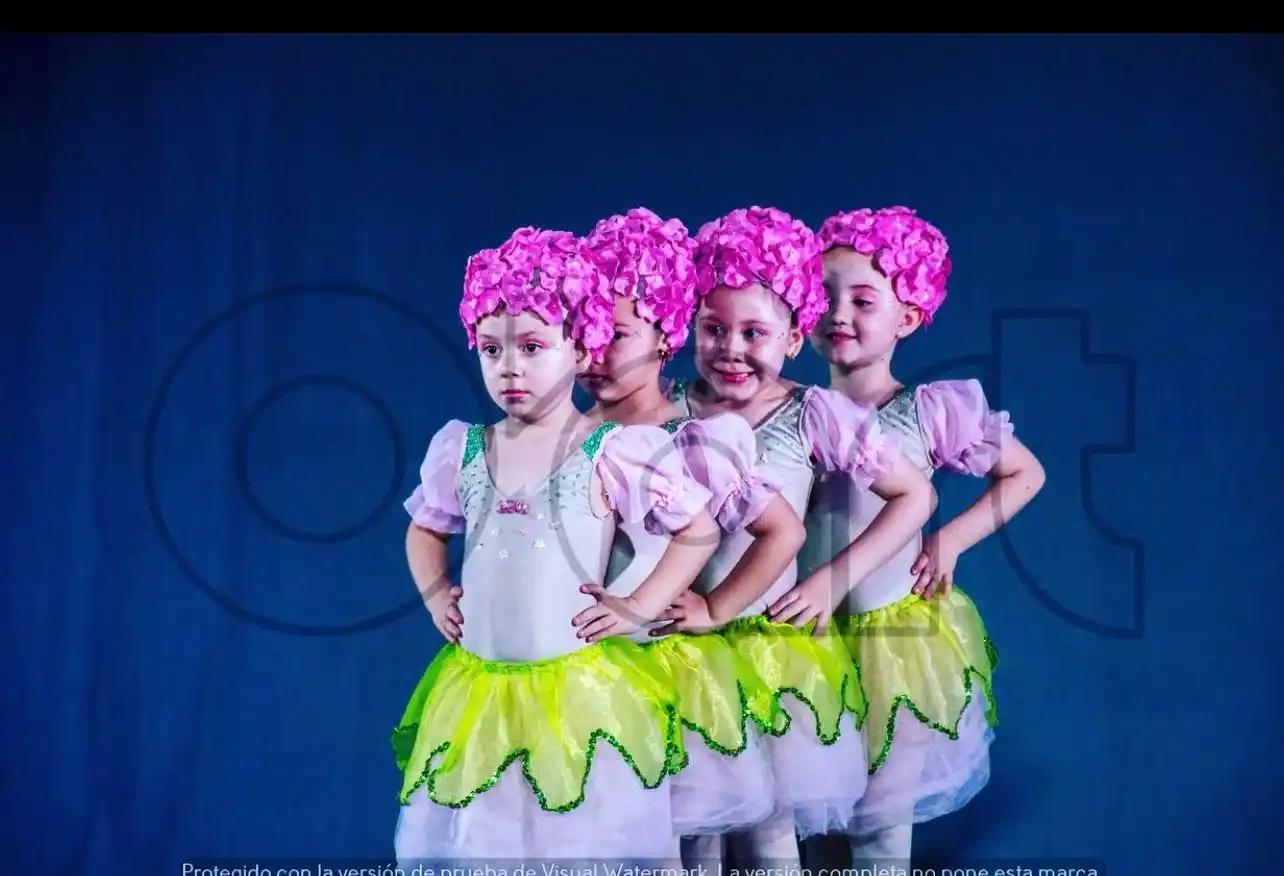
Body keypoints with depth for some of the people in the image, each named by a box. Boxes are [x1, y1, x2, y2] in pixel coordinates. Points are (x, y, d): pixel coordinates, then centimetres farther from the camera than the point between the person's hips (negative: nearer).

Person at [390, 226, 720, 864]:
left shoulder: (615, 452, -9)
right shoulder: (460, 450, 4)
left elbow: (699, 530, -4)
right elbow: (425, 528, 22)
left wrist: (637, 607, -8)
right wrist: (434, 593, 7)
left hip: (576, 688, -4)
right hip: (477, 689, 4)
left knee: (582, 835, 3)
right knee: (471, 835, 10)